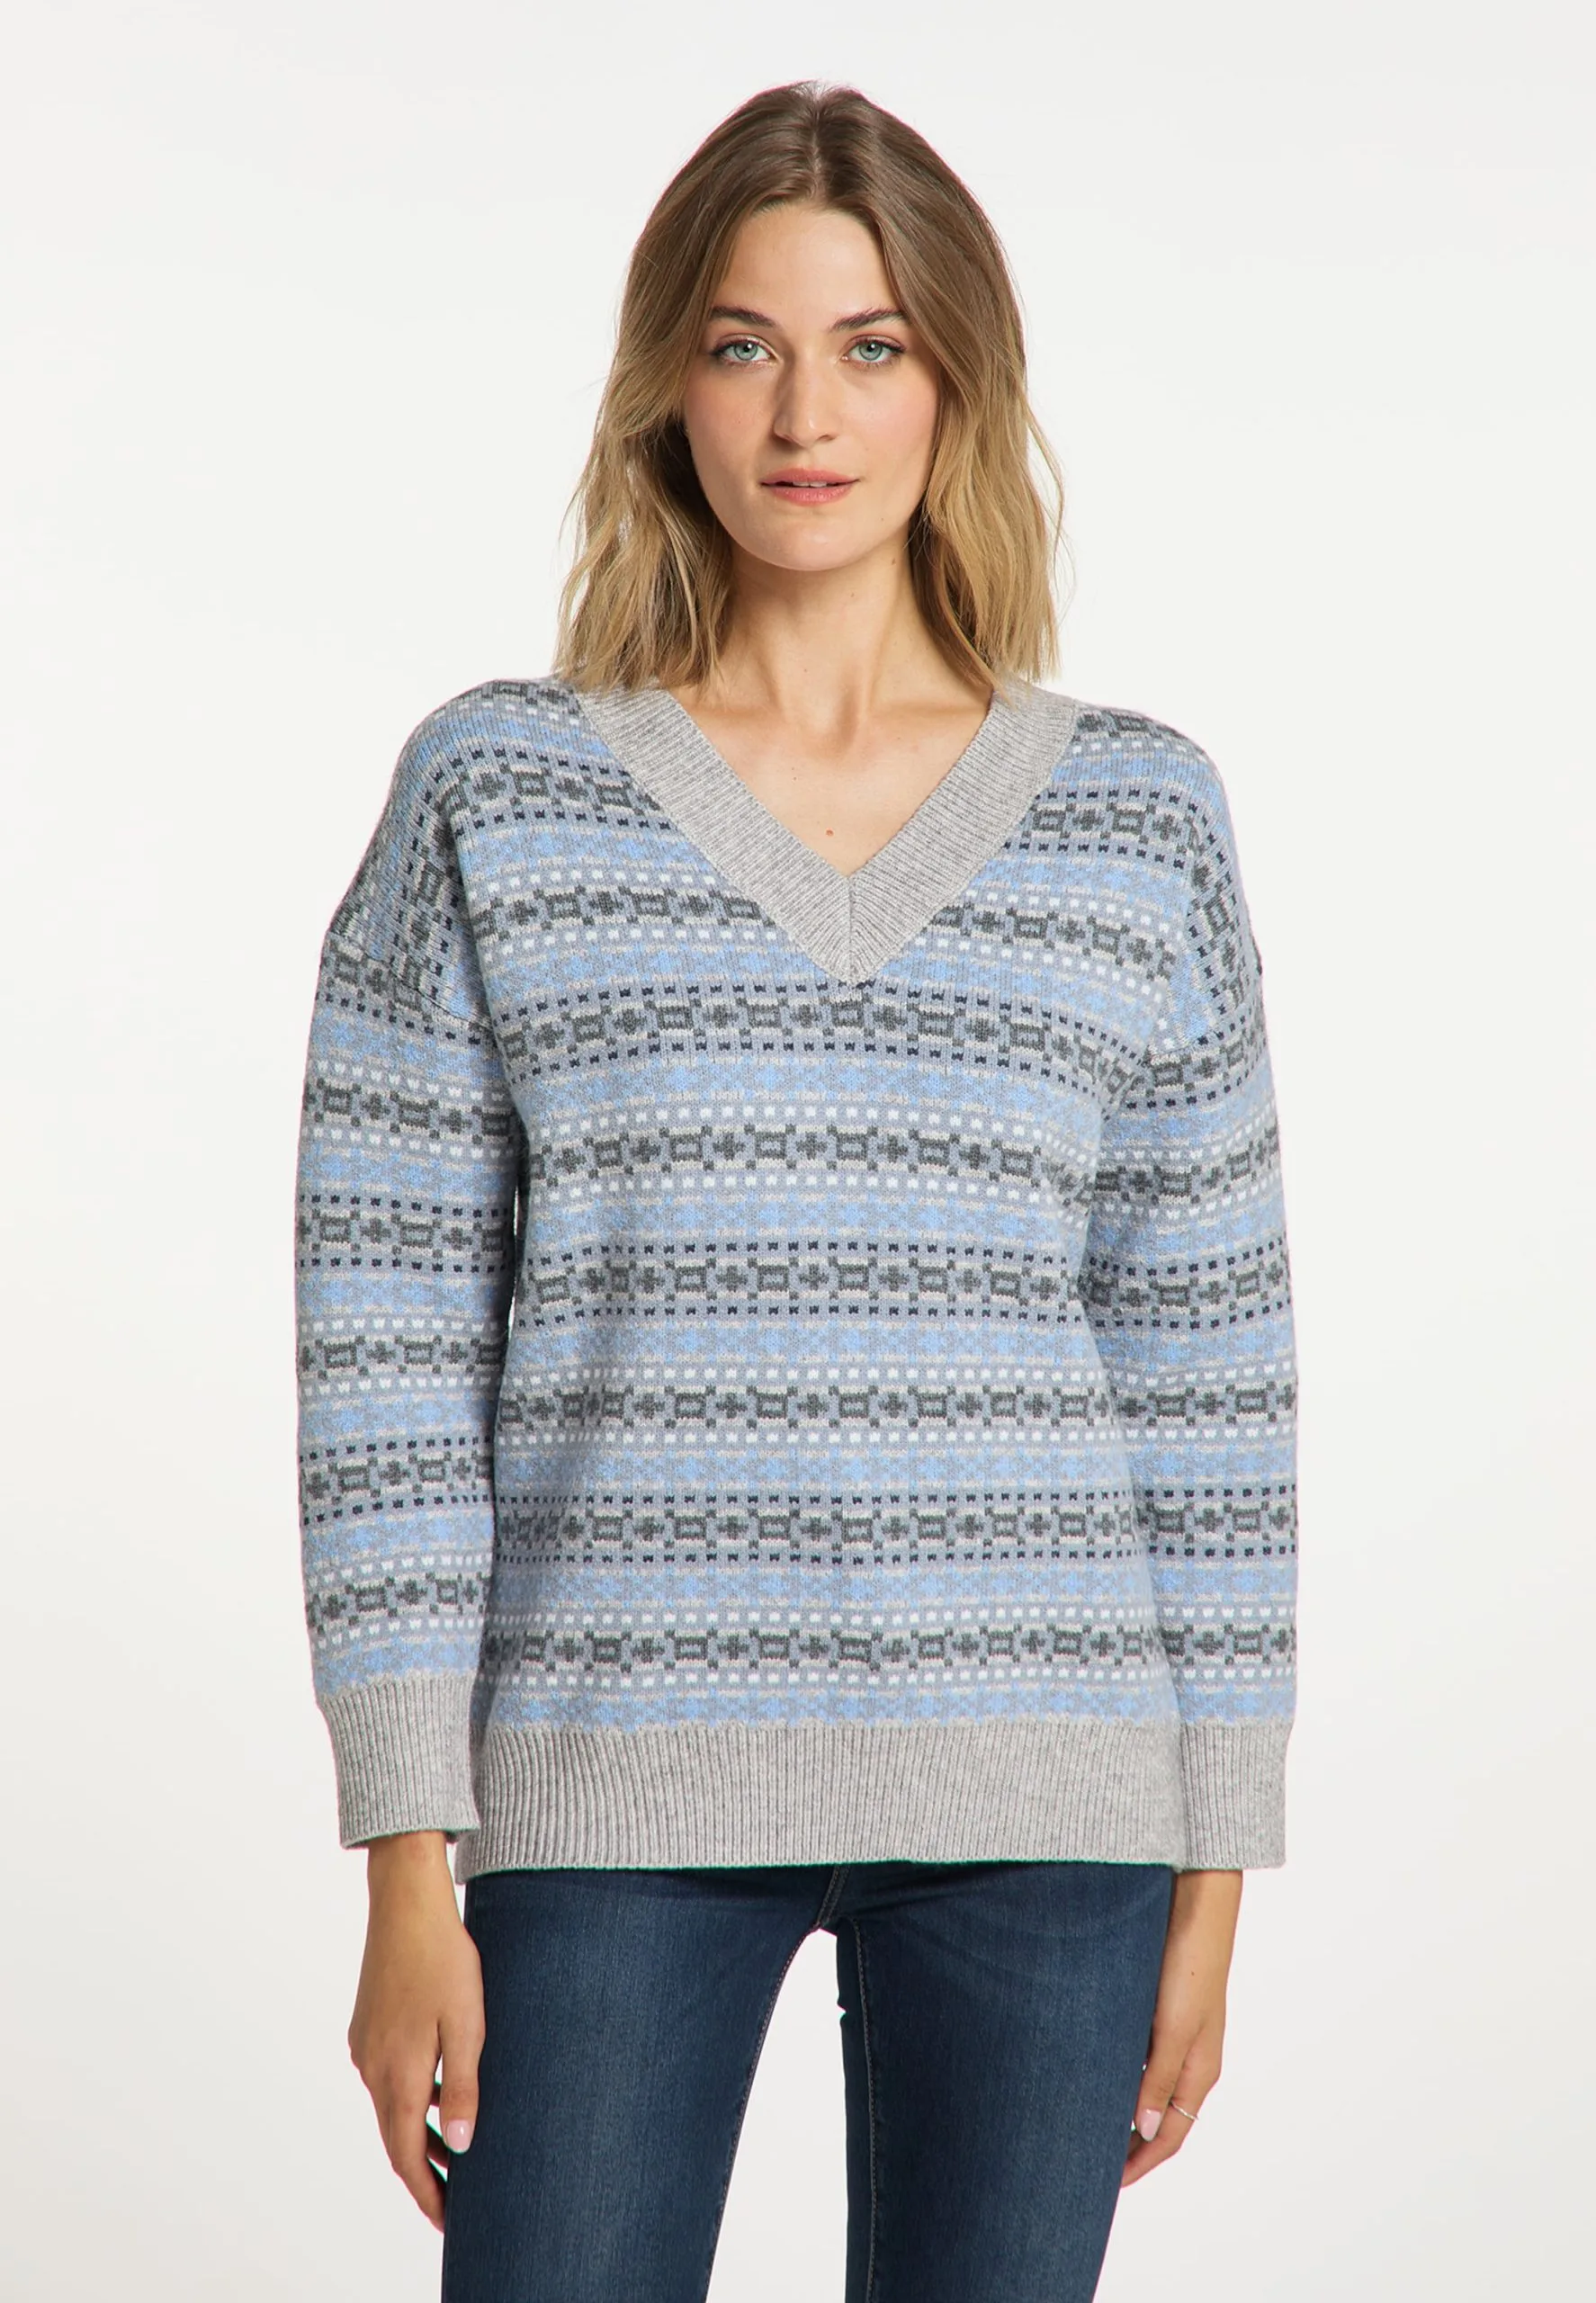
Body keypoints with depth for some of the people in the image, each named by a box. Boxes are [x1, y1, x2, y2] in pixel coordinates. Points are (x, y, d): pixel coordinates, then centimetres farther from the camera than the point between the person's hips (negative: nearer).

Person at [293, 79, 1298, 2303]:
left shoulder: (1139, 815, 6)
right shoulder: (496, 792, 2)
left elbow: (1210, 1352, 8)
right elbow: (388, 1342, 0)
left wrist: (1215, 1869, 6)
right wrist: (408, 1865, -4)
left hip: (1042, 1799, 1)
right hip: (619, 1789, -1)